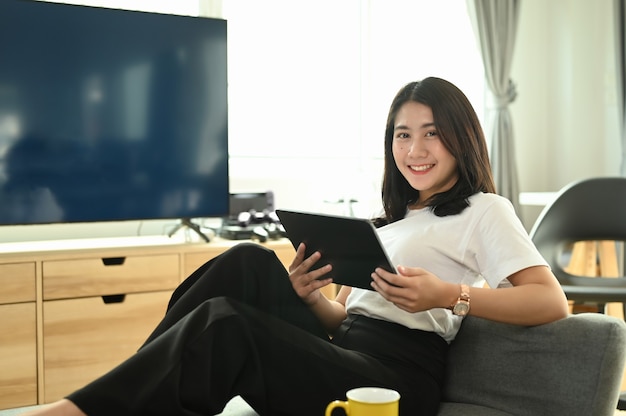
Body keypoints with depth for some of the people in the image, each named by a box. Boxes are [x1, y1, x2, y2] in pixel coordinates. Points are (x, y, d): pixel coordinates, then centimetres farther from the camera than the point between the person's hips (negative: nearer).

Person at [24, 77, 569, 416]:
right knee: (252, 264, -16)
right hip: (341, 354, 7)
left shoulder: (484, 212, 6)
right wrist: (309, 295, -2)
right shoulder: (390, 221, 27)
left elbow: (551, 302, -9)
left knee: (227, 324, -28)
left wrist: (449, 295, -23)